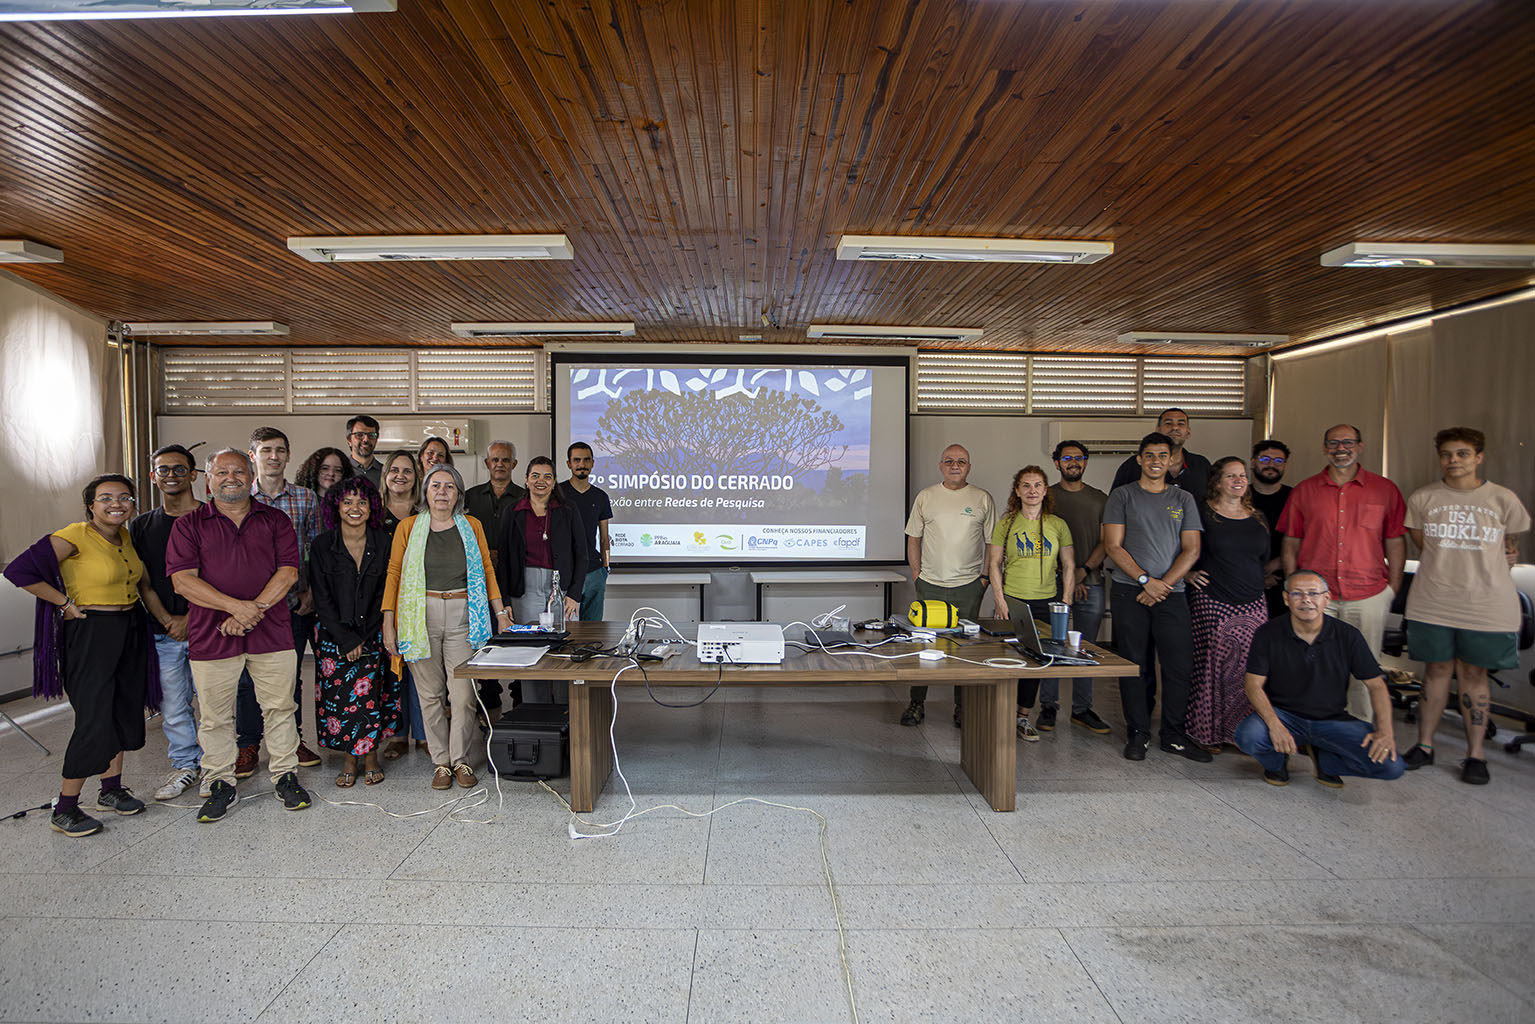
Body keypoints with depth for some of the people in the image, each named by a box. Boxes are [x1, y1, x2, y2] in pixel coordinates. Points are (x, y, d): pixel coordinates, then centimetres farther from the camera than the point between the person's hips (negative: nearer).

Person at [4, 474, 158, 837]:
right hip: (92, 634, -7)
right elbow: (19, 570, -19)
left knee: (123, 711, 14)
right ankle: (64, 810, 10)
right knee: (94, 720, -5)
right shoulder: (76, 536, -15)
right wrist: (67, 603, -15)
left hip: (131, 630, 7)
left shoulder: (127, 537, 7)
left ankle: (111, 789, 29)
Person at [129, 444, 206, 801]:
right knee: (172, 705, 9)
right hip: (163, 633, 3)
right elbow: (142, 581, 8)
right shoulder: (141, 525, 10)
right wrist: (166, 619, -6)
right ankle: (185, 765, 25)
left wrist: (191, 618, -12)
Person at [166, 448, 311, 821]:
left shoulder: (276, 520, 7)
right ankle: (221, 785, 25)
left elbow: (288, 571, -1)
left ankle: (285, 776, 22)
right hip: (211, 636, 0)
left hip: (272, 634, 0)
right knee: (214, 715, 9)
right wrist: (236, 606, -18)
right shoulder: (189, 524, 4)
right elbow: (183, 579, -6)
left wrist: (254, 610, -14)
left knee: (280, 708, 8)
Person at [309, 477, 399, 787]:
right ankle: (349, 759, 15)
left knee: (370, 694, -3)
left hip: (372, 633, 0)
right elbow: (322, 599, -4)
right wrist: (346, 639, -10)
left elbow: (385, 593, -1)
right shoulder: (321, 546, -3)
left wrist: (363, 638, -8)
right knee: (339, 695, -1)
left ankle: (371, 756, 14)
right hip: (334, 633, 0)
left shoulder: (384, 544, -2)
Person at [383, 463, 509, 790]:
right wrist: (388, 623, -1)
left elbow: (487, 569, 11)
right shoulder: (408, 528, 7)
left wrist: (499, 611, 4)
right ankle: (441, 762, 18)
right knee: (430, 695, 5)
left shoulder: (472, 526, 9)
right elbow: (394, 574, 5)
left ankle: (460, 760, 13)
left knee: (463, 695, -4)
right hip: (421, 616, 0)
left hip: (462, 616, 0)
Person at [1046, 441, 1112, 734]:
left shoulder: (1100, 500, 11)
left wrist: (1083, 571, -8)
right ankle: (1048, 707, 11)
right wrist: (1066, 578, -7)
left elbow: (1105, 542, 7)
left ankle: (1082, 709, 17)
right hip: (1054, 584, -2)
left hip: (1091, 585, 2)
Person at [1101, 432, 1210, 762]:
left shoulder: (1183, 499, 12)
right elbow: (1113, 546, -2)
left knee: (1179, 666, 0)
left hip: (1170, 592, 2)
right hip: (1129, 593, -2)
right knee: (1134, 664, 1)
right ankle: (1138, 733, 12)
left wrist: (1164, 584, -7)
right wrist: (1145, 580, -10)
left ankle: (1173, 735, 15)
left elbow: (1191, 550, 6)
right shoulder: (1122, 496, 5)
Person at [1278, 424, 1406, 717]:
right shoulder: (1304, 491, 6)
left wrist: (1392, 589, 2)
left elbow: (1396, 543, 7)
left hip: (1368, 596, 0)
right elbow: (1291, 544, 7)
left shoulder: (1385, 490, 6)